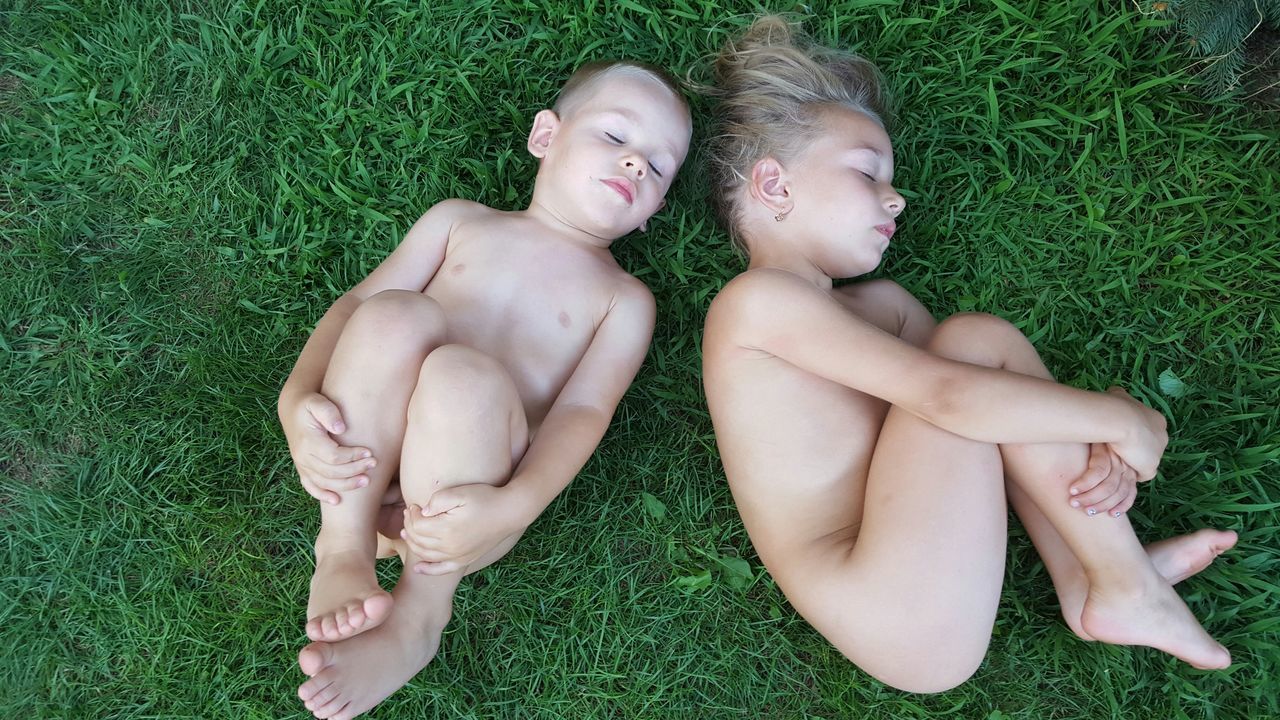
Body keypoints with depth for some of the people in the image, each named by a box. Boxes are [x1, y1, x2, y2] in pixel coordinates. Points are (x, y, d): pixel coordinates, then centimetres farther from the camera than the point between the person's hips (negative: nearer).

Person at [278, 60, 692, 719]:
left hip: (462, 496, -1)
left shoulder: (624, 300, 10)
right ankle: (343, 554, -21)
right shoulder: (460, 221, 16)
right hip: (358, 467, 2)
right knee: (394, 315, -26)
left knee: (462, 376, -33)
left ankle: (418, 614, -18)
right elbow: (357, 301, 8)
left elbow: (582, 411, -5)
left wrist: (511, 508, -24)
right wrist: (297, 397, -12)